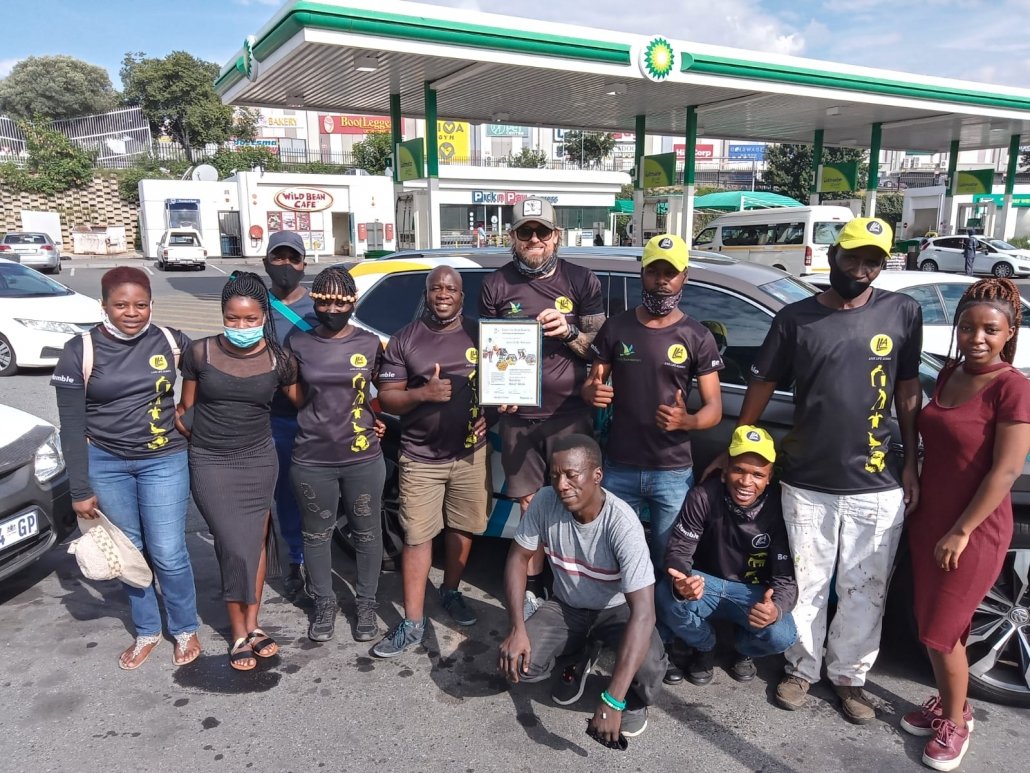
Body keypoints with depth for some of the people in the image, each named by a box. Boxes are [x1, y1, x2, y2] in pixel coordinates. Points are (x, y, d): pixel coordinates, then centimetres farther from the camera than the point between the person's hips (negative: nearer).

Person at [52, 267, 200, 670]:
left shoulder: (171, 341, -6)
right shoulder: (80, 351, -9)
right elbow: (72, 426, -6)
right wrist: (80, 490, -6)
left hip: (164, 461, 0)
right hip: (105, 463, 1)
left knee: (168, 554, 2)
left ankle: (185, 629, 25)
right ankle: (146, 632, 33)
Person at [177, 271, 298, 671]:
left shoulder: (280, 361, -5)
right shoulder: (200, 353, -7)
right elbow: (185, 409, 5)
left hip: (259, 461, 2)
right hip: (210, 465, -1)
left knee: (256, 542, 9)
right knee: (235, 547, -4)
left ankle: (251, 625, 25)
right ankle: (240, 635, 13)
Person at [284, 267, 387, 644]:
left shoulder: (370, 343, 0)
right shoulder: (299, 345, 1)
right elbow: (297, 398, 10)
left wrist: (378, 416, 1)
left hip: (363, 458, 0)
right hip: (312, 460, 1)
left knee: (367, 532, 11)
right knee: (317, 534, 12)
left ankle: (366, 603, 30)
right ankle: (324, 603, 32)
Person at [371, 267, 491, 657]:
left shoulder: (479, 334, 4)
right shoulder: (404, 339, -1)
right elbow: (386, 398, -2)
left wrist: (489, 416, -5)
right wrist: (422, 394, -20)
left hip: (471, 453, 2)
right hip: (421, 458, -2)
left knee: (462, 529, 13)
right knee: (417, 537, 0)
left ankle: (450, 592, 36)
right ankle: (412, 624, 9)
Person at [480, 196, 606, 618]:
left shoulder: (581, 281, 2)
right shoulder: (497, 285, 3)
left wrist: (569, 333, -15)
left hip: (569, 414, 0)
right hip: (518, 417, 1)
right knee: (529, 505, 8)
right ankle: (532, 587, 24)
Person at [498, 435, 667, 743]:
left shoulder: (623, 523, -34)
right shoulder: (545, 502, -22)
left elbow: (643, 612, -37)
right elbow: (518, 558, -7)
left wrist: (612, 701, -42)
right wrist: (517, 628, -22)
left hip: (617, 610, -3)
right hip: (566, 606, 3)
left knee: (648, 669, -33)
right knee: (516, 662, -20)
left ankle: (633, 701, 7)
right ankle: (577, 658, 14)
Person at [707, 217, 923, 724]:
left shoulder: (903, 313, 2)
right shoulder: (796, 318, -1)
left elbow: (908, 389, 8)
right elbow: (762, 386, 5)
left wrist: (910, 464, 5)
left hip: (877, 488, 1)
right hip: (807, 485, 0)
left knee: (864, 592, 12)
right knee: (805, 587, 12)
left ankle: (849, 676, 32)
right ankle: (801, 669, 32)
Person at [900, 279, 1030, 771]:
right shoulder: (949, 374, 4)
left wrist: (961, 532, -17)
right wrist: (919, 505, 11)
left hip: (972, 530, -7)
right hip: (927, 520, 7)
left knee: (940, 631, 4)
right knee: (932, 624, 17)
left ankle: (956, 720, 26)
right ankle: (945, 701, 37)